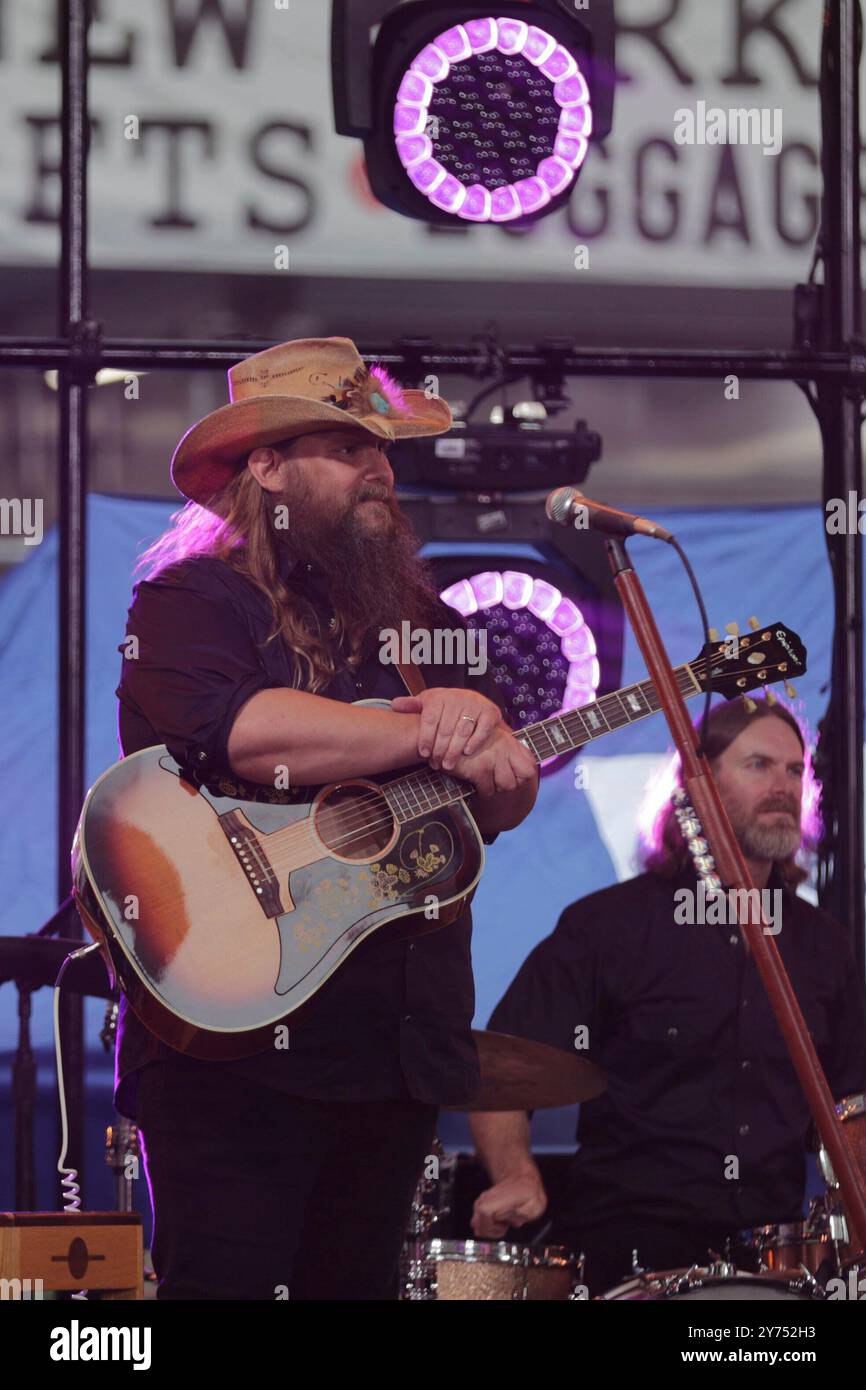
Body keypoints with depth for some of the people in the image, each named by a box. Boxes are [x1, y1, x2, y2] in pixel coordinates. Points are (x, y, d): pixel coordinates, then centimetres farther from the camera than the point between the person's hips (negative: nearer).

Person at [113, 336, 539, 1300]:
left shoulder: (417, 614, 17)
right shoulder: (191, 600, -4)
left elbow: (506, 802, 12)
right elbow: (241, 731, -26)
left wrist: (481, 725, -12)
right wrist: (430, 733, -17)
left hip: (399, 1049, 7)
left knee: (358, 1282, 10)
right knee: (227, 1283, -9)